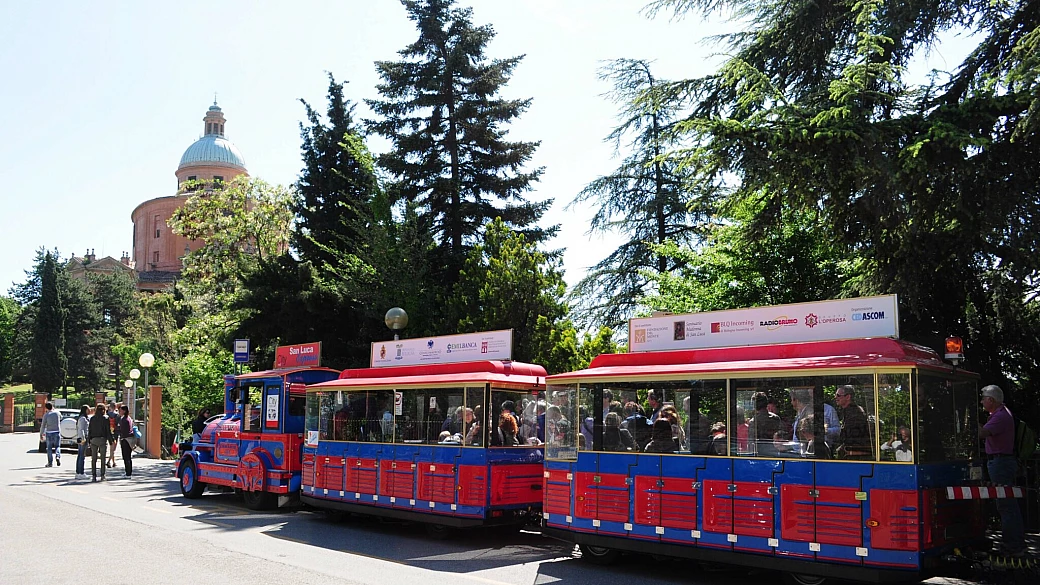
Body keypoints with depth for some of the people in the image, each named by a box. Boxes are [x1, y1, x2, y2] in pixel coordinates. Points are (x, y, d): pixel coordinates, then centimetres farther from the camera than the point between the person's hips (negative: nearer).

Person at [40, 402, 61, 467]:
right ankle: (57, 456, -16)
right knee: (57, 446, 12)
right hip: (57, 432, 2)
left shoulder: (46, 415, -5)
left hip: (49, 433, -2)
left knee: (49, 448, 7)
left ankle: (50, 463, 4)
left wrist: (41, 435, -1)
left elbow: (43, 426, -6)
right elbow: (61, 417, 28)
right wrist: (54, 410, 26)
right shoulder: (57, 413, 3)